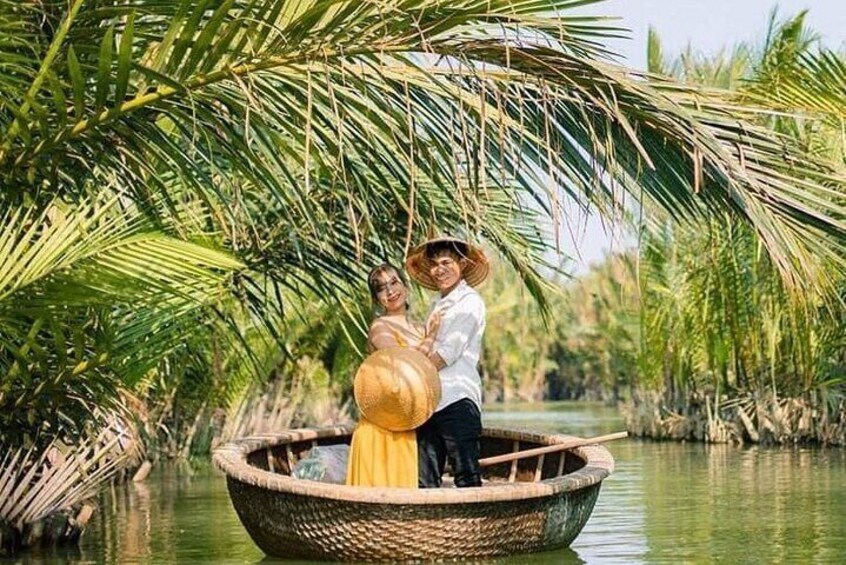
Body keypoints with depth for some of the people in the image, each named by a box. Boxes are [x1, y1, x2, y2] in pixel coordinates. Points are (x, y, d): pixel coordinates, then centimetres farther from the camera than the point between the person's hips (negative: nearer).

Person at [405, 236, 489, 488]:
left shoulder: (470, 302, -2)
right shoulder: (438, 305, 23)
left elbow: (448, 352, -11)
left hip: (457, 400, -8)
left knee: (466, 476, -8)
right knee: (426, 479, 5)